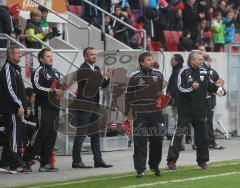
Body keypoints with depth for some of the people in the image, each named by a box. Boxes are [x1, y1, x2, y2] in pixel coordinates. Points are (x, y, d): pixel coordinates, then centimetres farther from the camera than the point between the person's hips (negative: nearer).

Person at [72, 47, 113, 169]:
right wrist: (106, 77, -18)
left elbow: (102, 85, 16)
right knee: (81, 134, -4)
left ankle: (98, 160, 15)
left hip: (94, 106, 9)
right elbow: (90, 85, -21)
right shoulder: (83, 70, -12)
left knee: (95, 134, 10)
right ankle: (76, 161, 0)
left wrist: (107, 78, -4)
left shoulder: (96, 68, 14)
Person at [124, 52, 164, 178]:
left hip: (156, 112, 4)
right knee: (140, 142, -4)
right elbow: (129, 96, -1)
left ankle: (154, 165, 24)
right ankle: (140, 169, 1)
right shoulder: (135, 77, -5)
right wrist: (126, 114, -1)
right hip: (140, 114, -4)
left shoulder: (158, 74, 8)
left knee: (157, 140, 7)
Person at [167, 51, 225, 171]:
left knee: (202, 135, 9)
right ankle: (172, 160, -6)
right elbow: (181, 88, -16)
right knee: (179, 133, -9)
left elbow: (209, 88, 15)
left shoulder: (204, 73, 9)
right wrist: (191, 87, -31)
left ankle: (202, 160, 22)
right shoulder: (184, 72, -7)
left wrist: (217, 86, -4)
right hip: (185, 109, -5)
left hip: (200, 110, 5)